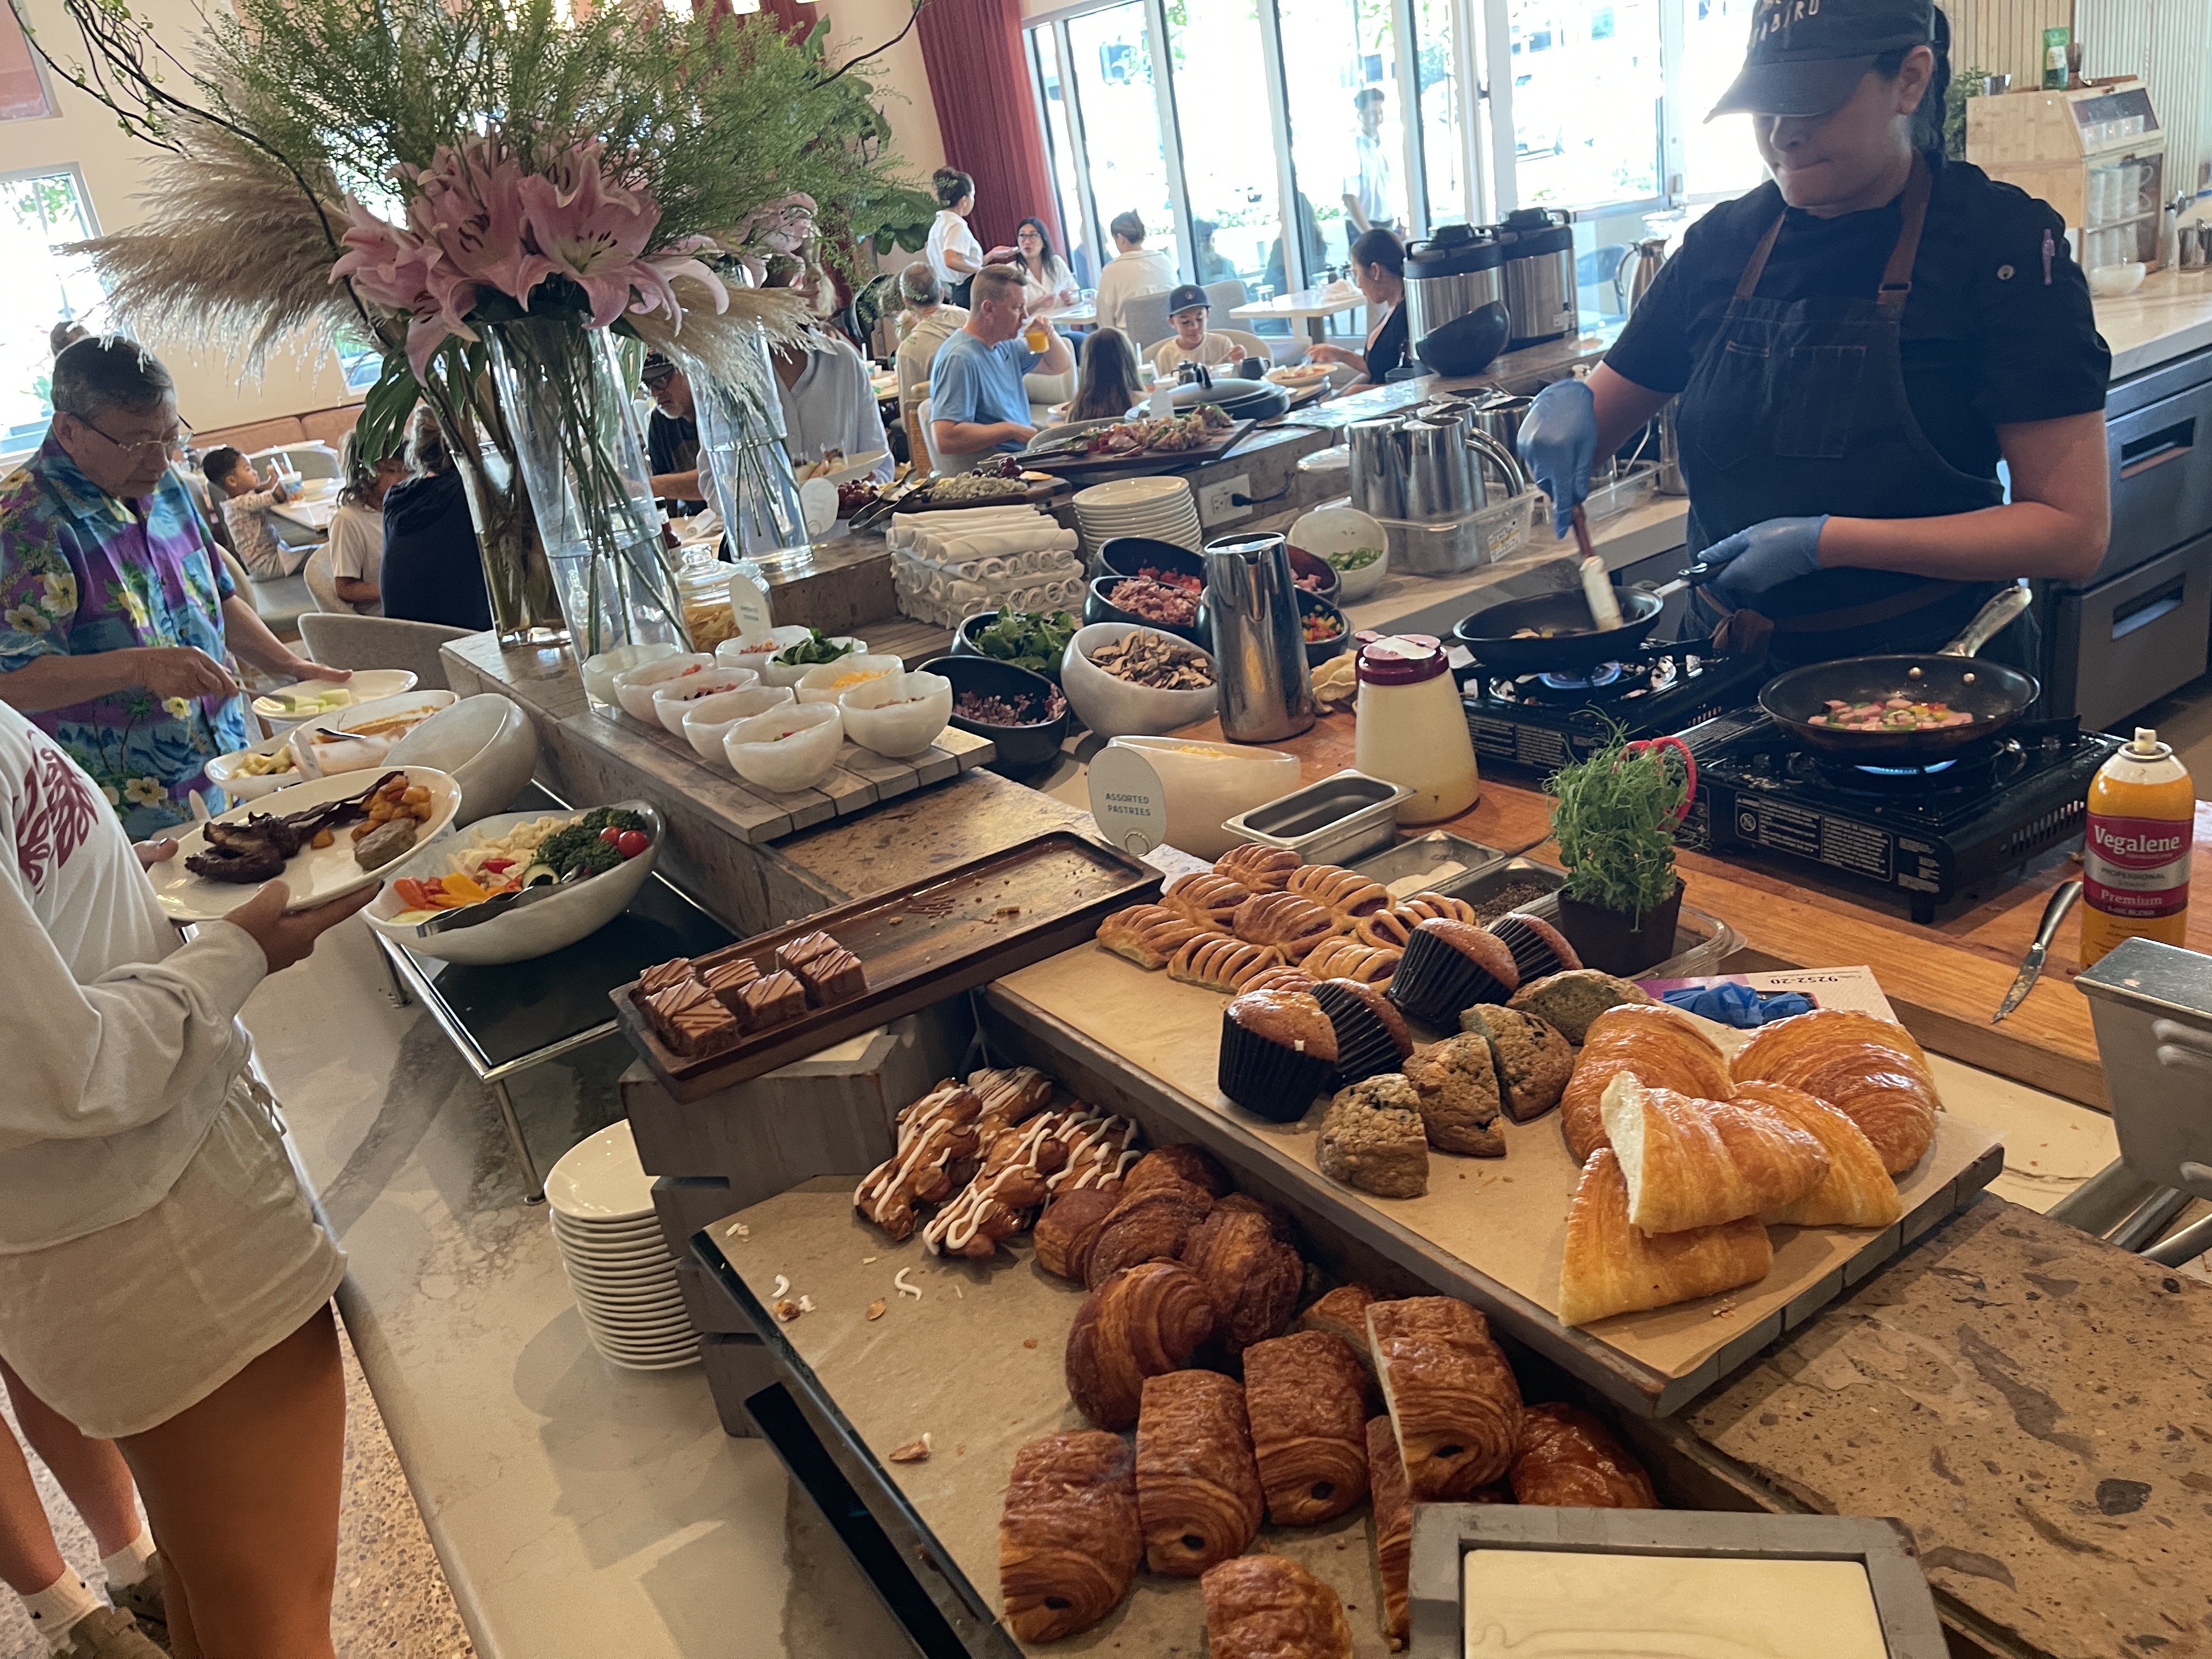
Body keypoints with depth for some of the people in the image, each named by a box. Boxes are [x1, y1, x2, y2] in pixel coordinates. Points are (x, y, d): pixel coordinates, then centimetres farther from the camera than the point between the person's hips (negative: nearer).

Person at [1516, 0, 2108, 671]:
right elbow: (1600, 423, 12)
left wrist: (1828, 541, -22)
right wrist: (1570, 408, -12)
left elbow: (2075, 532, -13)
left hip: (1928, 678, -2)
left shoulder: (2002, 240, -9)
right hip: (1733, 673, 3)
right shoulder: (1724, 243, 3)